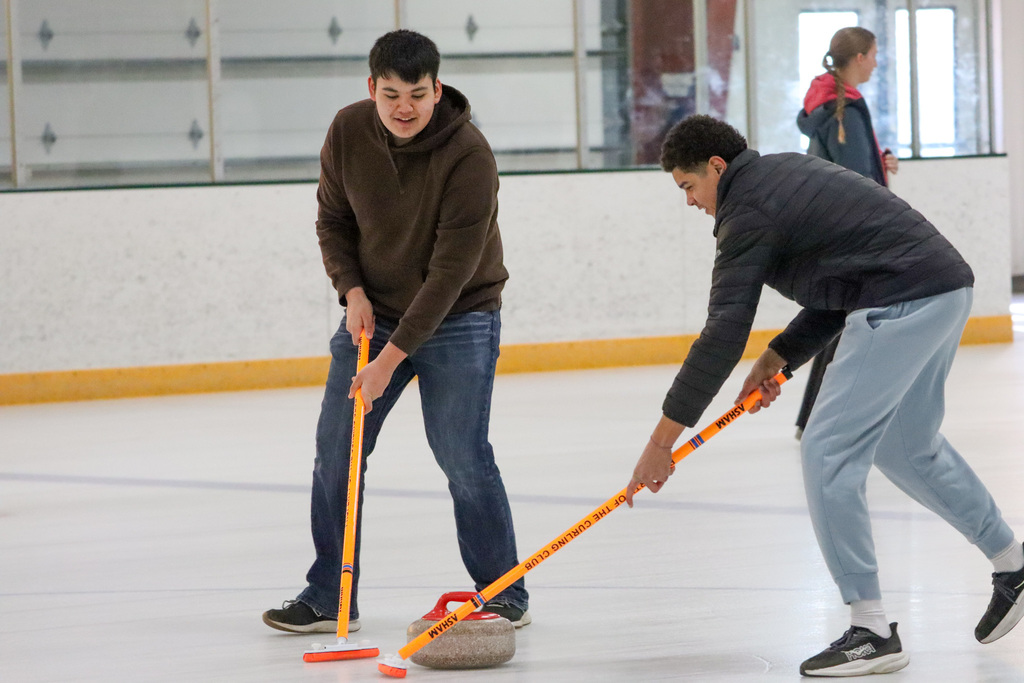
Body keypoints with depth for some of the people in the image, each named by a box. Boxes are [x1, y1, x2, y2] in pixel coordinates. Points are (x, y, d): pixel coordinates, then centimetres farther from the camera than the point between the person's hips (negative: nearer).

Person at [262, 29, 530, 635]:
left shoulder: (469, 154, -25)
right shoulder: (348, 131, -9)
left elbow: (452, 268, -26)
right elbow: (333, 219, 7)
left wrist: (392, 357, -27)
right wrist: (352, 291, -9)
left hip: (457, 320, -5)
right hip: (373, 313, 5)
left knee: (463, 458, -10)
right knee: (336, 451, 2)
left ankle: (504, 592, 7)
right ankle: (329, 597, 12)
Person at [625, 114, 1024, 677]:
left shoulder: (748, 210, -8)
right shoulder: (787, 171, 21)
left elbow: (723, 335, -14)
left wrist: (662, 439, -12)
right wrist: (778, 357, 15)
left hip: (901, 305, -10)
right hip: (946, 288, 10)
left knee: (827, 451, -7)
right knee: (906, 446, 25)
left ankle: (871, 631, -7)